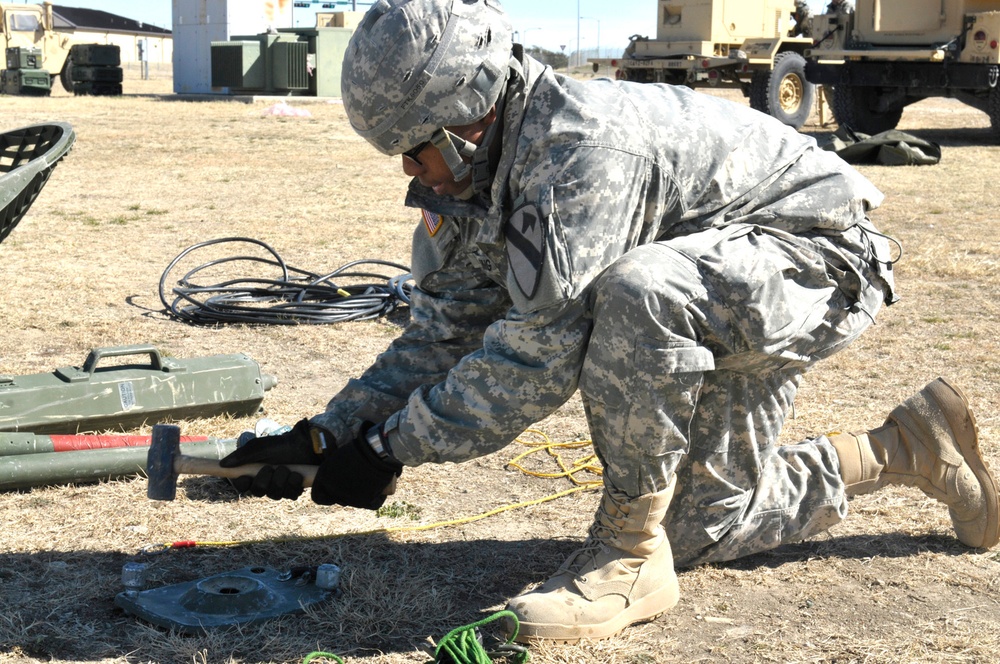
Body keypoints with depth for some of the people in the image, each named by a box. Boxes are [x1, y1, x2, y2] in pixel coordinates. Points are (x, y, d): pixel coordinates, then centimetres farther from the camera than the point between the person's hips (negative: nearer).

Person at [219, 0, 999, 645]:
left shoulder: (582, 145, -33)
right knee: (701, 525, 9)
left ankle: (630, 557, -19)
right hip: (707, 308, 10)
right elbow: (443, 336, 1)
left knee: (633, 295, -39)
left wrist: (389, 451, -26)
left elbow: (539, 353, -33)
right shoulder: (470, 173, -4)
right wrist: (325, 436, -8)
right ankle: (905, 449, 27)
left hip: (823, 259, -10)